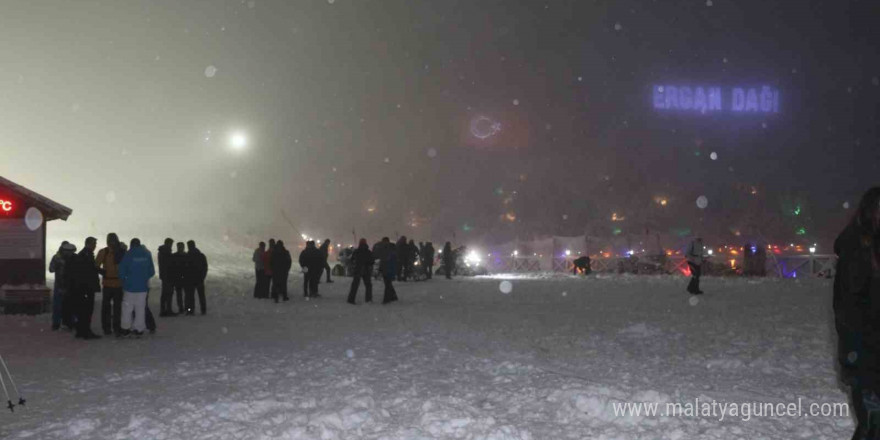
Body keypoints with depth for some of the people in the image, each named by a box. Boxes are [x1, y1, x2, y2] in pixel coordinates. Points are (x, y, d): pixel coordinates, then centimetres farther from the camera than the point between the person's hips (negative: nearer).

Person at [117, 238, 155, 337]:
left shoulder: (128, 255, -8)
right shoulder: (147, 254, 3)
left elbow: (121, 270, -9)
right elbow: (152, 272, 7)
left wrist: (124, 279, 9)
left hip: (130, 286, -3)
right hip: (143, 287, 3)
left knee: (127, 307, 6)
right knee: (140, 308, 8)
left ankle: (126, 329, 8)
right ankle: (138, 329, 8)